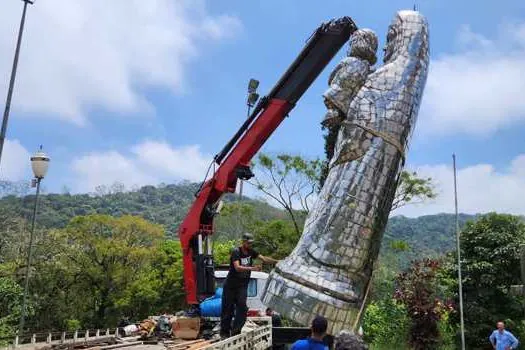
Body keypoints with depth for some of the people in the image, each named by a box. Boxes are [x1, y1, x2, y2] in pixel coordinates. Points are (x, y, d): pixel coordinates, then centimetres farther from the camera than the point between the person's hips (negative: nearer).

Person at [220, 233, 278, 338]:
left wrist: (277, 262, -13)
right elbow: (237, 267, -29)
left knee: (242, 308, -8)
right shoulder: (236, 252, -16)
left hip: (243, 286, 5)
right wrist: (252, 268, -41)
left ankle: (235, 331, -2)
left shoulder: (251, 252, 4)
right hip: (230, 285, -5)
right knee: (228, 309, 1)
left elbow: (264, 259, 0)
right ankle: (224, 332, 12)